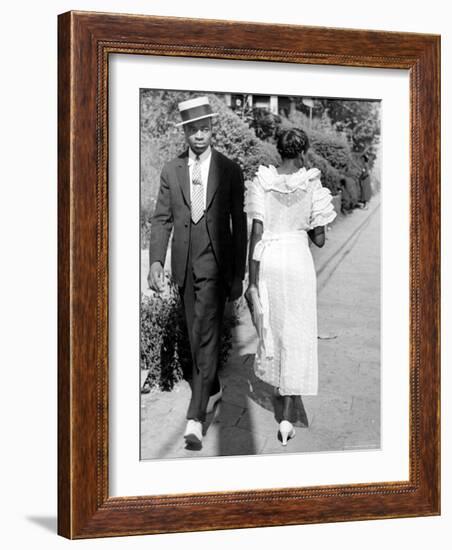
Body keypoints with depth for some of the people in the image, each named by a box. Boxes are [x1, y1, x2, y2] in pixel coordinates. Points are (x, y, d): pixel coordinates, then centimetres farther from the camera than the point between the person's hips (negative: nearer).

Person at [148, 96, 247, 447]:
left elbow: (239, 224, 1)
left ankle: (196, 417, -14)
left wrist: (238, 275, 0)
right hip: (184, 264, 4)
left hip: (215, 263, -4)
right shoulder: (171, 170, 6)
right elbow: (162, 219, 5)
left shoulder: (230, 171, -1)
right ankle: (213, 389, 37)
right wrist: (156, 261, -8)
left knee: (206, 336, -11)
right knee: (197, 335, 15)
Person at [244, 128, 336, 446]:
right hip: (298, 259, -2)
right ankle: (287, 416, -2)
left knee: (271, 325, 24)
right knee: (297, 335, 3)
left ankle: (278, 383, 46)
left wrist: (252, 281, -5)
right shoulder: (311, 186, -8)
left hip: (267, 260, 2)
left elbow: (256, 233, -8)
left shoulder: (263, 182, -6)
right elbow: (319, 240, -4)